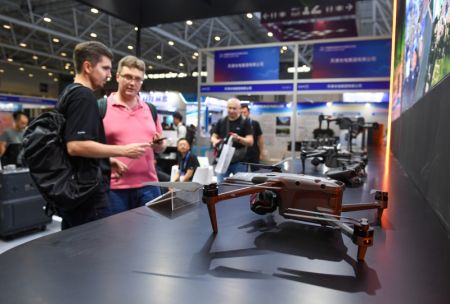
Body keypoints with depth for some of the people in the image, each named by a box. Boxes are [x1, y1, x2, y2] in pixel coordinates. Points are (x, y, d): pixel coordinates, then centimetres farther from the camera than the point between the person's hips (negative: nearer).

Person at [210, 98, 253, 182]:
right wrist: (215, 141, -11)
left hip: (239, 162, -3)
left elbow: (250, 141, -10)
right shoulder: (221, 122, 8)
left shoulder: (245, 122, -3)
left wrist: (239, 138, -29)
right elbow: (213, 136, 14)